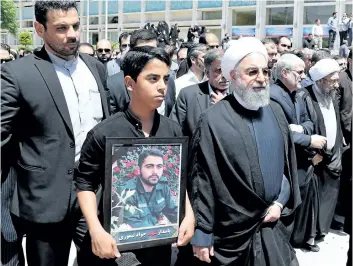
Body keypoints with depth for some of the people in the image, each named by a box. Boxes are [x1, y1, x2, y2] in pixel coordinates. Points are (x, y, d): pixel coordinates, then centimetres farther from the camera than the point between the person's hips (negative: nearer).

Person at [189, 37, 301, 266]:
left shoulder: (275, 111, 3)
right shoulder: (213, 120, -16)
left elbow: (289, 161, 11)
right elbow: (202, 180, -14)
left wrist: (281, 202, 1)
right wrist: (202, 234, -11)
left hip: (274, 226, 5)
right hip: (232, 232, -5)